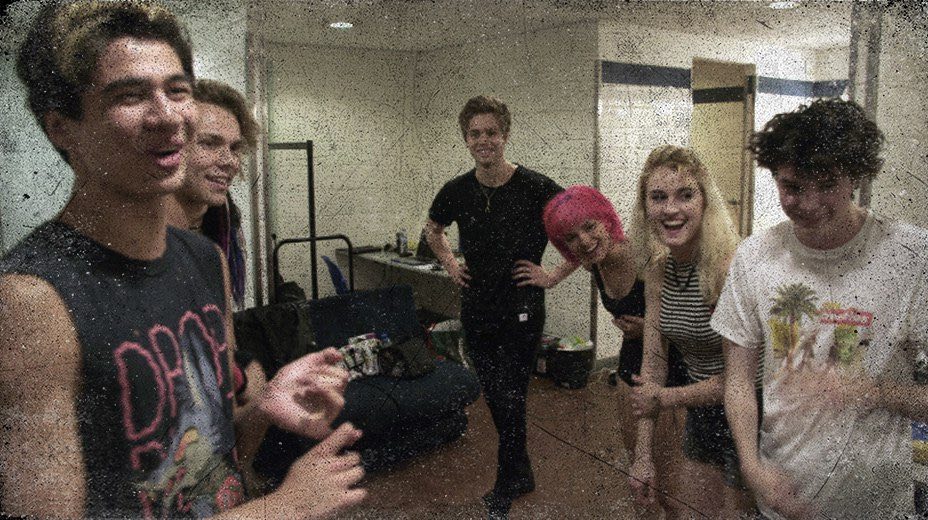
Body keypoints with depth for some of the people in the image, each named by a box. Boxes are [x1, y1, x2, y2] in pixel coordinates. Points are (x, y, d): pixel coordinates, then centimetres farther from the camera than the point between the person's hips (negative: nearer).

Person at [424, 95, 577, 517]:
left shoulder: (535, 188, -13)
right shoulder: (456, 191, 0)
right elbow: (433, 229, 22)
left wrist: (556, 275, -9)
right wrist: (449, 264, 10)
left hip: (521, 311, -5)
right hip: (476, 309, 5)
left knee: (510, 398, 0)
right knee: (494, 397, 15)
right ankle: (520, 471, 37)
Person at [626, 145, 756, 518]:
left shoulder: (729, 266, -25)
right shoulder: (658, 269, -3)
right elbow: (653, 361, 0)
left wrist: (665, 398, -9)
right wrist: (643, 455, -2)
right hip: (702, 417, 7)